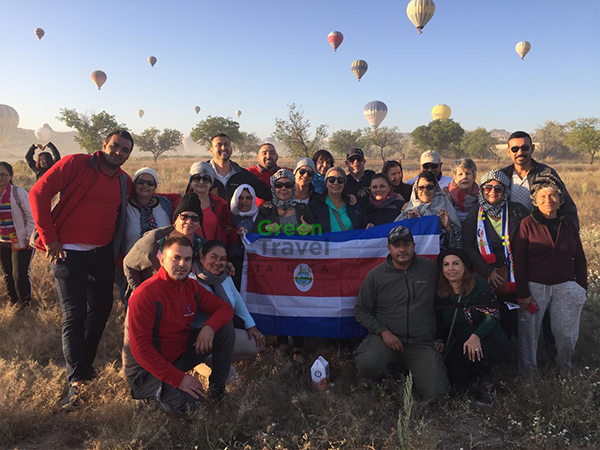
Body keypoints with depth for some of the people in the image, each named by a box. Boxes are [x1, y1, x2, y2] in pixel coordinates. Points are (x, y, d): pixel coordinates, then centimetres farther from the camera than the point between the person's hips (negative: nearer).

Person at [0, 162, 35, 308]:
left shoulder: (18, 192, -13)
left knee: (20, 275, -6)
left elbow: (31, 216, -12)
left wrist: (28, 238, -13)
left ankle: (25, 305, 11)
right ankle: (13, 303, 29)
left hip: (21, 242, -6)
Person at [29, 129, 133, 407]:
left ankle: (86, 365, 32)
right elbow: (39, 192, -12)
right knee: (74, 315, -5)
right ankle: (76, 381, 1)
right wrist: (49, 237, -14)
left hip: (103, 254, 6)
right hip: (69, 253, -6)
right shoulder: (76, 164, -8)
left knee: (101, 310, 12)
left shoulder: (125, 183, 9)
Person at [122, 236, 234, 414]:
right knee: (188, 402, -30)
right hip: (147, 368, -6)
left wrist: (209, 326, -21)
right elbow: (140, 349, -27)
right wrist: (178, 378, -30)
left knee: (225, 329, -9)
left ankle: (217, 386, 6)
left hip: (178, 355, 7)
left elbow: (225, 308, 4)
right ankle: (157, 389, 2)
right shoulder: (144, 295, -24)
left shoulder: (192, 287, -3)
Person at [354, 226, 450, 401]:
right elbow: (361, 310, 4)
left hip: (422, 343, 1)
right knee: (367, 364, -32)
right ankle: (390, 366, 6)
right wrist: (383, 332, -8)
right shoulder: (376, 275, 1)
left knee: (435, 394, -13)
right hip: (387, 338, -1)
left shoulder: (431, 268, 3)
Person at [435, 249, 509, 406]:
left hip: (492, 342, -5)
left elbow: (492, 316, -20)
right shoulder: (441, 293, -1)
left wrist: (476, 336, -36)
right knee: (456, 379, -17)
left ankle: (486, 384, -5)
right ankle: (477, 372, 19)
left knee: (473, 353, -37)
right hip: (462, 343, 5)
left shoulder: (480, 286, -15)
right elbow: (442, 322, 12)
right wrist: (440, 341, -4)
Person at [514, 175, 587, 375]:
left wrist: (582, 288, 7)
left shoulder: (569, 224, 6)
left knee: (566, 332, 3)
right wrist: (523, 293, -9)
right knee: (530, 328, 3)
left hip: (565, 286, 3)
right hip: (535, 286, -2)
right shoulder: (527, 224, -5)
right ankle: (527, 369, 23)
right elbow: (519, 261, -6)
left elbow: (579, 259, 12)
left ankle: (564, 369, 29)